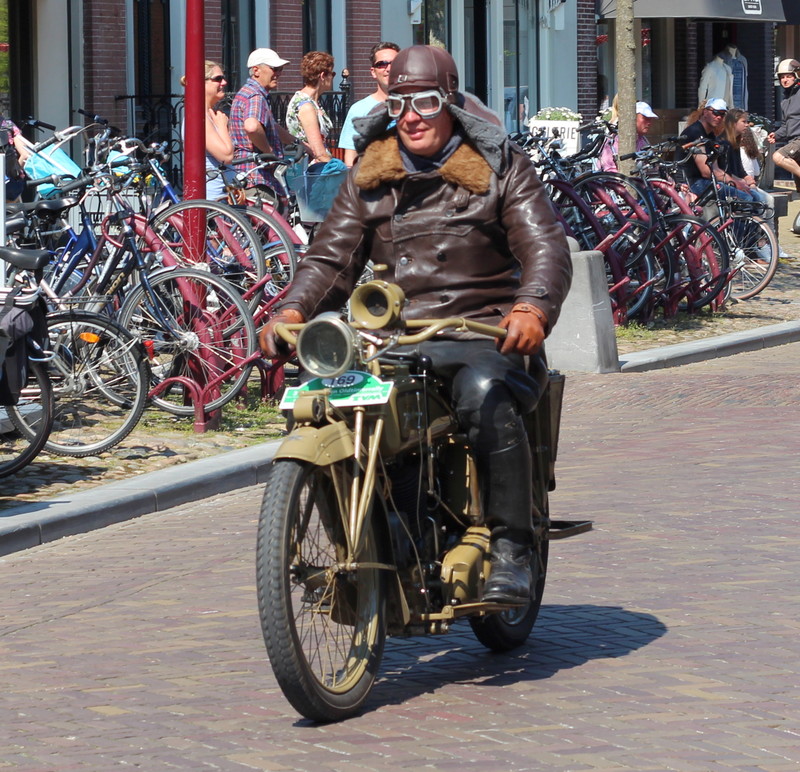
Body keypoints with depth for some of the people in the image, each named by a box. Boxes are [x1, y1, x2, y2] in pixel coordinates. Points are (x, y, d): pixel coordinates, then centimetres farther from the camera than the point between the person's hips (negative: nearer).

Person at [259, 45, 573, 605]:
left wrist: (533, 309, -28)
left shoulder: (501, 166, 5)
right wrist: (293, 309, -9)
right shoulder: (370, 174, 17)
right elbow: (334, 254, 12)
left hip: (483, 334, -4)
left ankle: (512, 550, -28)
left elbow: (546, 247, -6)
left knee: (485, 396, -38)